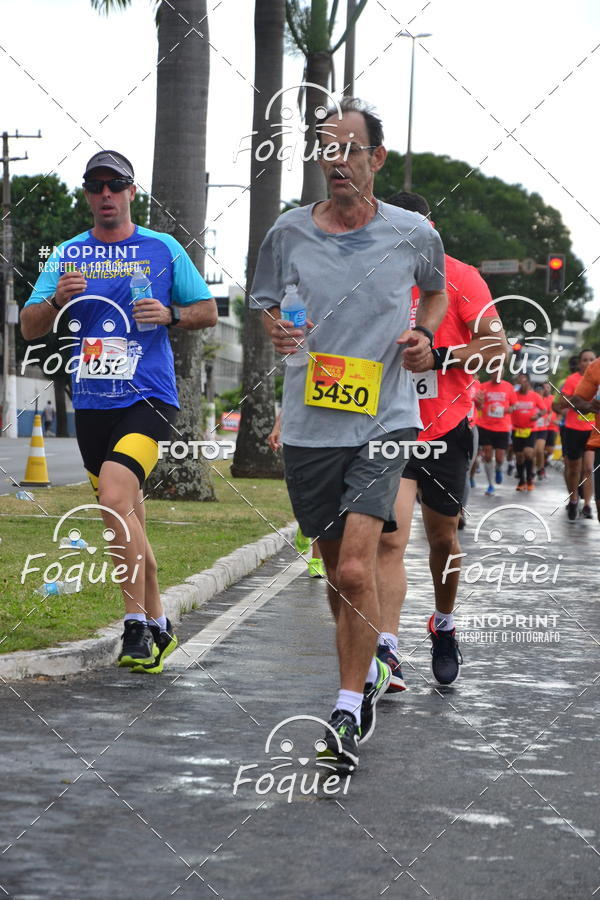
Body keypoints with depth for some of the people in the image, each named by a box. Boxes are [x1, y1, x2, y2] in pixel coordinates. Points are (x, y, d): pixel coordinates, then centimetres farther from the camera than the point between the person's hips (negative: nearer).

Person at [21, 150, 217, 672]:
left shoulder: (162, 249, 4)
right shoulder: (68, 255, 10)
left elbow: (208, 312, 10)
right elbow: (30, 329, 7)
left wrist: (170, 314, -10)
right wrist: (57, 300, -13)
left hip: (148, 399, -4)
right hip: (91, 406, 4)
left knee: (114, 498, -24)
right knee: (127, 518, 11)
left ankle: (137, 624, -17)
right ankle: (157, 625, 24)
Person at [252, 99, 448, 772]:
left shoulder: (414, 233, 0)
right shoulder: (289, 233, 2)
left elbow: (437, 290, 21)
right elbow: (262, 303, 15)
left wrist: (423, 333, 1)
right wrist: (276, 330, -7)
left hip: (384, 420, -3)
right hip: (309, 427, 3)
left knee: (356, 569, -16)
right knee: (337, 571, 12)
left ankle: (348, 711, -6)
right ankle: (368, 678, 35)